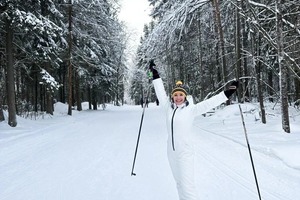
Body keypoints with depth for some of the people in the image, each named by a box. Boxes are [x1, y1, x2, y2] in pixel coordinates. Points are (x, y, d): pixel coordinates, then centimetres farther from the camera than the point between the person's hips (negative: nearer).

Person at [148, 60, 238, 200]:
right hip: (171, 152, 5)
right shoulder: (169, 109, 5)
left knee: (187, 186, -10)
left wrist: (227, 93, -14)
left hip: (185, 153, -5)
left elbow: (209, 103, -9)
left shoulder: (191, 109, -6)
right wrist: (155, 75, 15)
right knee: (179, 183, 15)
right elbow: (161, 93, 12)